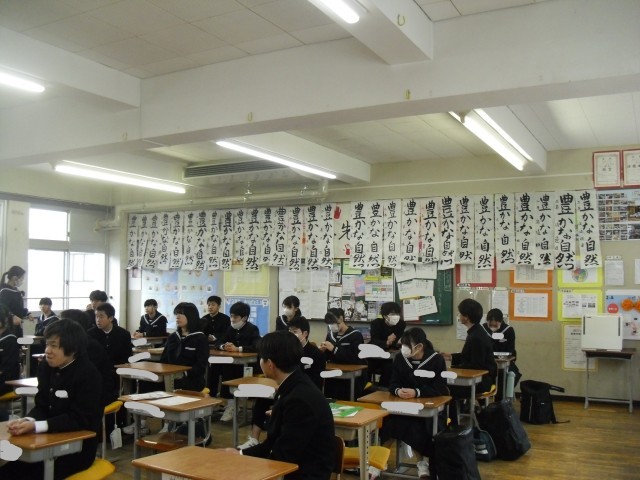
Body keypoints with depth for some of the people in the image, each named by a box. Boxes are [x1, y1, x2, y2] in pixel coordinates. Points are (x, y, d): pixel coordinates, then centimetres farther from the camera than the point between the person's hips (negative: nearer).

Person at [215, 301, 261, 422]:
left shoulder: (252, 329, -8)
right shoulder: (231, 329, 11)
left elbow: (257, 347, -22)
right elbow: (218, 343, 11)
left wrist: (238, 348, -26)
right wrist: (223, 346, -13)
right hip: (231, 363, 6)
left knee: (227, 371, -31)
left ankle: (231, 406, -20)